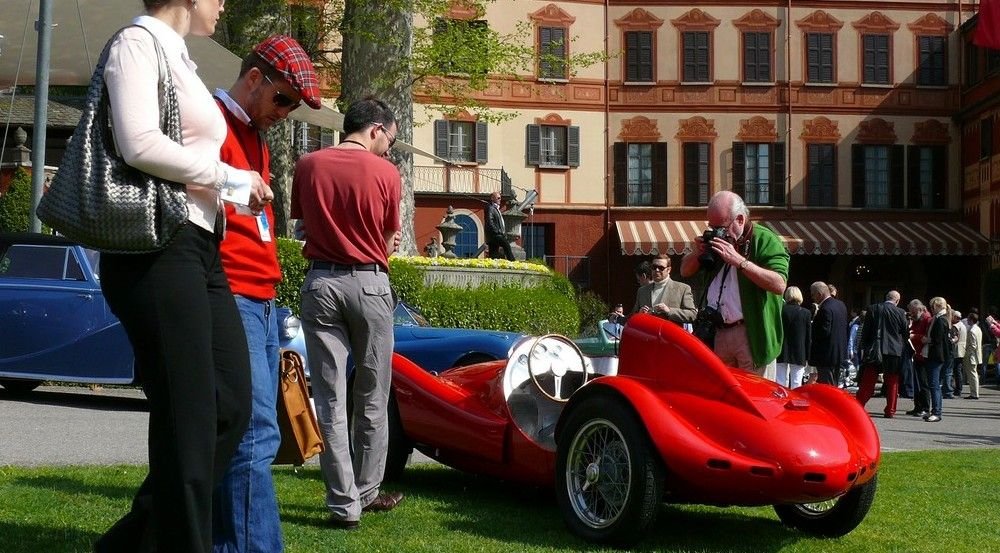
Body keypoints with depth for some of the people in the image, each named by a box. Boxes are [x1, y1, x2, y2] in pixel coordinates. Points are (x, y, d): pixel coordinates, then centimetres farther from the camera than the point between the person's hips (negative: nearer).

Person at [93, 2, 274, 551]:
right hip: (157, 250, -9)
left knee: (231, 405, 7)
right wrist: (231, 178, -10)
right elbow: (141, 145, -19)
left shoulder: (177, 56, 22)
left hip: (199, 249, 9)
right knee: (187, 420, -6)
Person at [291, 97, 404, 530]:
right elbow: (389, 241, 4)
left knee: (330, 399, 2)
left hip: (320, 282, 2)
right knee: (372, 398, 12)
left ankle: (344, 503, 1)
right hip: (369, 283, -2)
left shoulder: (307, 165, 3)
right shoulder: (385, 172, -4)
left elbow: (302, 224, 13)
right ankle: (366, 492, 22)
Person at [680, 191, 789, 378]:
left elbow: (779, 284, -20)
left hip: (753, 334, -7)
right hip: (717, 334, 7)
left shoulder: (765, 239, -6)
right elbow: (685, 271, 23)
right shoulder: (715, 240, 16)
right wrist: (698, 253, 1)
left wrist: (739, 260, -22)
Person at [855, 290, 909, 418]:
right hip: (894, 351, -1)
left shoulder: (873, 309, -1)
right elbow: (905, 333, 2)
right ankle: (890, 411, 9)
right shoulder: (900, 312, -5)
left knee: (867, 383, 4)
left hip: (874, 351, 1)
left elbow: (865, 330, 1)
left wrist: (863, 347, 7)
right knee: (892, 383, 8)